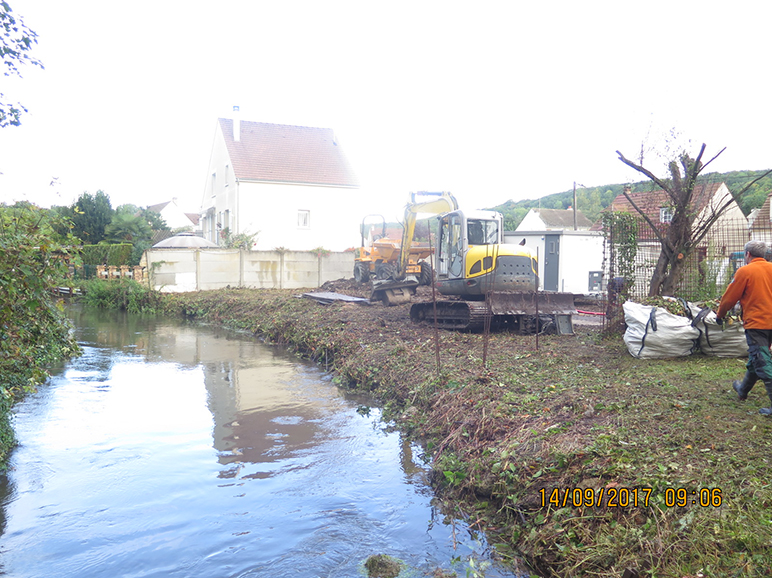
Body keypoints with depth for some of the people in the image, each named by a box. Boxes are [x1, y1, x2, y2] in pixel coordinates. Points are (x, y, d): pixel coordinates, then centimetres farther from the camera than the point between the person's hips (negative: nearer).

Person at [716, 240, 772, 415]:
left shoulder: (745, 271, -11)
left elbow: (730, 297, -4)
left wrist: (720, 315, 12)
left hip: (756, 323, -7)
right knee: (756, 358, 21)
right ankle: (743, 389, 39)